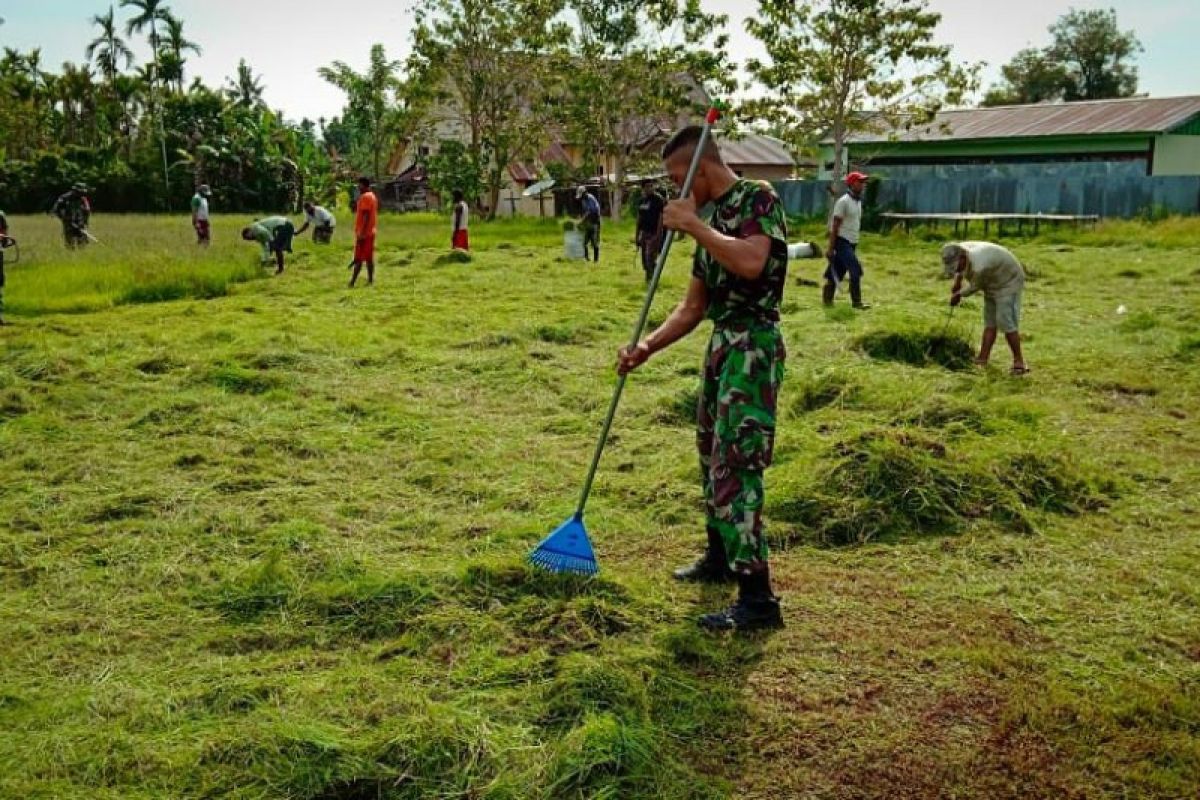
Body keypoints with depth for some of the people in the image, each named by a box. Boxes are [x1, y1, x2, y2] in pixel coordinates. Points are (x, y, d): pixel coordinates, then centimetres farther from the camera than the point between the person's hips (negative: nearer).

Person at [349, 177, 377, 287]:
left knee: (359, 258, -9)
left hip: (363, 233, -9)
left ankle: (352, 282, -10)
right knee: (369, 257, 8)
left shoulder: (365, 197, -14)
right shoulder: (372, 196, 16)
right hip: (370, 232, 9)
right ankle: (370, 280, 8)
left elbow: (366, 216, -21)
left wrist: (362, 233, -24)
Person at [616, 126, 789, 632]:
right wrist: (646, 347, 7)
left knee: (735, 467, -13)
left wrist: (693, 225, -20)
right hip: (721, 344, 10)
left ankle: (758, 598, -9)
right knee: (712, 455, 19)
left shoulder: (758, 199, -9)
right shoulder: (712, 219, 17)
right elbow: (692, 307, 18)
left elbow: (751, 262, -30)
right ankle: (721, 557, 37)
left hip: (753, 348, -10)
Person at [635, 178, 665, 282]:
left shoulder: (658, 199, -10)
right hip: (644, 233, 7)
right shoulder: (642, 200, 11)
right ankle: (648, 279, 22)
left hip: (653, 233, -7)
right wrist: (637, 234, 17)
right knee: (645, 259, 10)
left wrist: (657, 235, -20)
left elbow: (661, 217, -14)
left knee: (650, 258, -14)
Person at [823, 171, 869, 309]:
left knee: (839, 272, 12)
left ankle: (827, 298, 19)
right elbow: (835, 225, -15)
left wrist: (855, 244, 20)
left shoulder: (859, 202, 14)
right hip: (842, 242, -8)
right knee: (856, 270, -13)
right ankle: (856, 301, -8)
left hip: (852, 243, 8)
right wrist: (830, 248, -18)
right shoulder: (843, 202, -13)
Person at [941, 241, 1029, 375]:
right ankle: (982, 359, 10)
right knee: (989, 323, 8)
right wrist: (957, 282, 18)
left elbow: (974, 287, -18)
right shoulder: (959, 250, -15)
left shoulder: (979, 267, -39)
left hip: (1009, 282, -9)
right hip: (993, 283, 9)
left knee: (1005, 323, -14)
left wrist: (958, 294, 0)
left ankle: (1019, 362, -5)